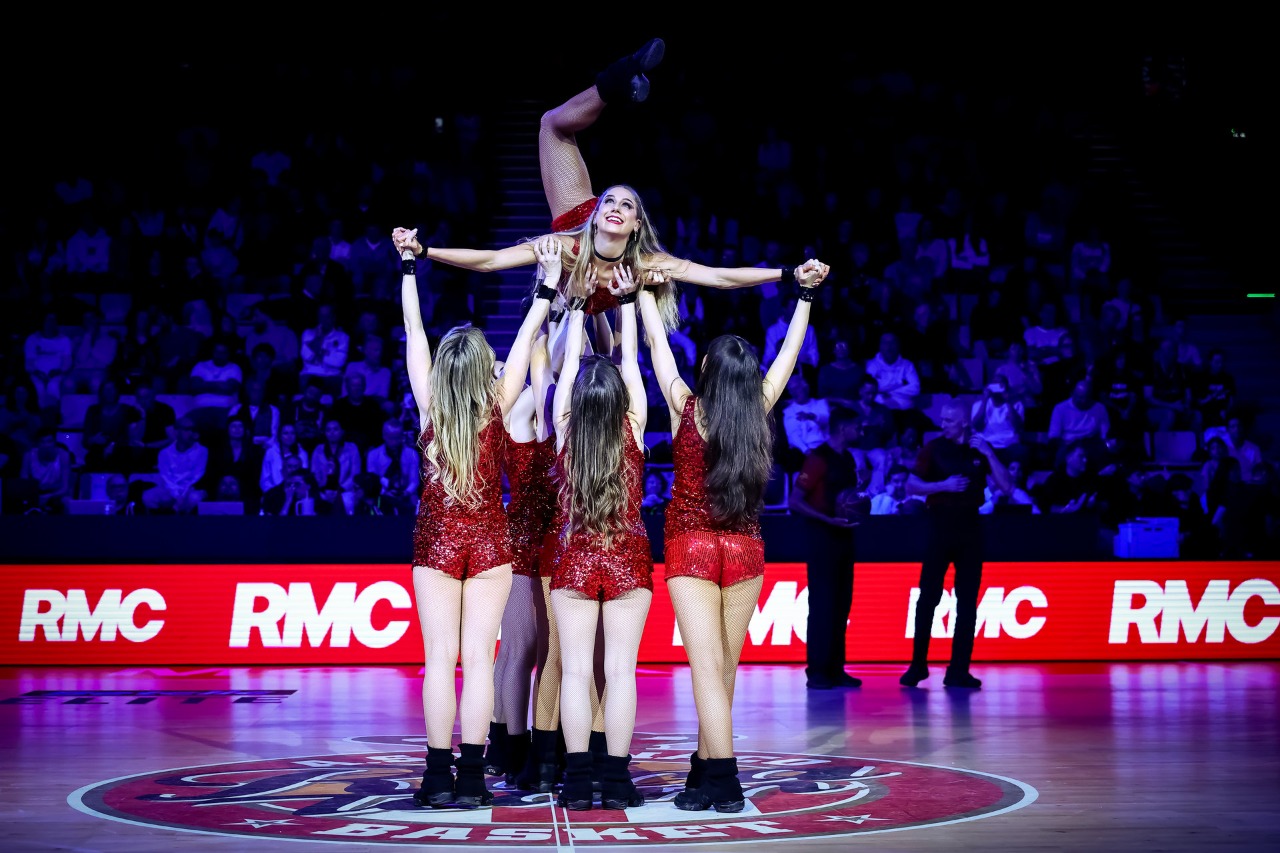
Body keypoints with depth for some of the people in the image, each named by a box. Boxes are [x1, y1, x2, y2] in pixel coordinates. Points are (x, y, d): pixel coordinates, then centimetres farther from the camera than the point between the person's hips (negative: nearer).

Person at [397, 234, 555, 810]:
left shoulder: (430, 408, -5)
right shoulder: (497, 409, -6)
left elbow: (414, 335, 3)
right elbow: (525, 339, 1)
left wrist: (408, 268, 12)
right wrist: (549, 282, 8)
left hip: (436, 542, 0)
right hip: (488, 542, 0)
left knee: (440, 658, 0)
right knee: (478, 659, -2)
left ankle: (439, 777, -2)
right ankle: (471, 779, -3)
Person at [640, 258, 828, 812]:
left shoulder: (686, 408, -9)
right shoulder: (758, 412, -3)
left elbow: (657, 341, 3)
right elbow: (790, 351, 10)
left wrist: (643, 289, 16)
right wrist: (805, 293, 19)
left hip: (691, 547, -3)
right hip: (744, 551, 3)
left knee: (707, 666, -10)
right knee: (725, 668, 11)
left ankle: (723, 781, -18)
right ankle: (705, 768, 22)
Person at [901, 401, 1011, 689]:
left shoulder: (981, 449, 7)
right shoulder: (934, 447, 1)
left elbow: (1006, 486, 0)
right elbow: (911, 485, -2)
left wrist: (988, 453, -10)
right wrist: (944, 485, -16)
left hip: (970, 525, 3)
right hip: (941, 523, -2)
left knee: (967, 601, 2)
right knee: (928, 597, -4)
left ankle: (959, 670, 6)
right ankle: (918, 665, 5)